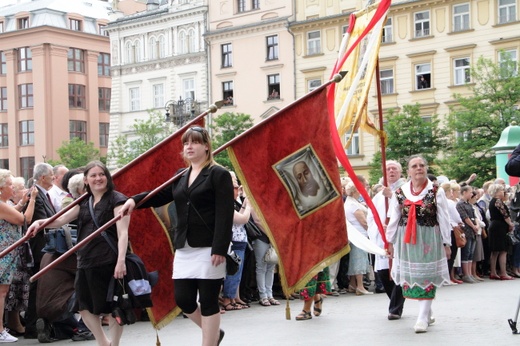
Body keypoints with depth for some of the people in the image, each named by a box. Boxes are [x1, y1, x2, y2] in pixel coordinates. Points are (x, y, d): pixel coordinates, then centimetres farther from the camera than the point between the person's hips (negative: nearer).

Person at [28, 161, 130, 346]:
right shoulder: (84, 202, 16)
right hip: (86, 262, 7)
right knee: (84, 307, 9)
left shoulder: (117, 199, -4)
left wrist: (121, 260, -22)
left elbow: (123, 233, -12)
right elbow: (61, 219, 14)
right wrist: (41, 222, -6)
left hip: (109, 262, -7)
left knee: (113, 307, 2)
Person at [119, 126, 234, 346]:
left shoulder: (219, 175, -6)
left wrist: (219, 249, -20)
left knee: (208, 301, -1)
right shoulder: (180, 177, 15)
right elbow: (160, 195, 23)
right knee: (183, 299, 5)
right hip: (184, 248, 7)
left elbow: (225, 215, -12)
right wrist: (135, 200, 3)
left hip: (209, 248, -6)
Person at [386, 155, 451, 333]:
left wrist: (446, 243, -1)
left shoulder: (436, 192, -2)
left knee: (426, 276, -4)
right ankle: (427, 313, 22)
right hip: (406, 240, 3)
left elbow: (443, 219, -1)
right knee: (411, 276, 6)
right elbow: (393, 219, 9)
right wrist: (390, 241, 10)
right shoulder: (399, 193, 5)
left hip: (429, 239, -3)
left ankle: (423, 318, -2)